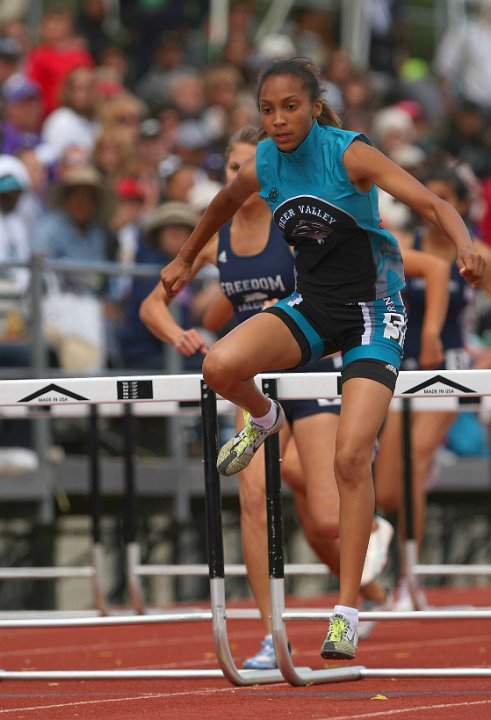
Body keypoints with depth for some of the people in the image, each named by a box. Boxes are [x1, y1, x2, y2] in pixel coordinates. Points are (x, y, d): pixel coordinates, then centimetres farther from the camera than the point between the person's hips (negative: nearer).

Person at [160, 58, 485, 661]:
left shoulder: (349, 154, -17)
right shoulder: (264, 165, -3)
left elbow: (432, 204, -26)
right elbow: (224, 203, 21)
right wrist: (186, 259, 34)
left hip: (371, 310, -4)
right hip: (311, 306, 4)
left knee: (351, 458, -15)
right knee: (221, 366, -26)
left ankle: (347, 611, -6)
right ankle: (263, 419, 12)